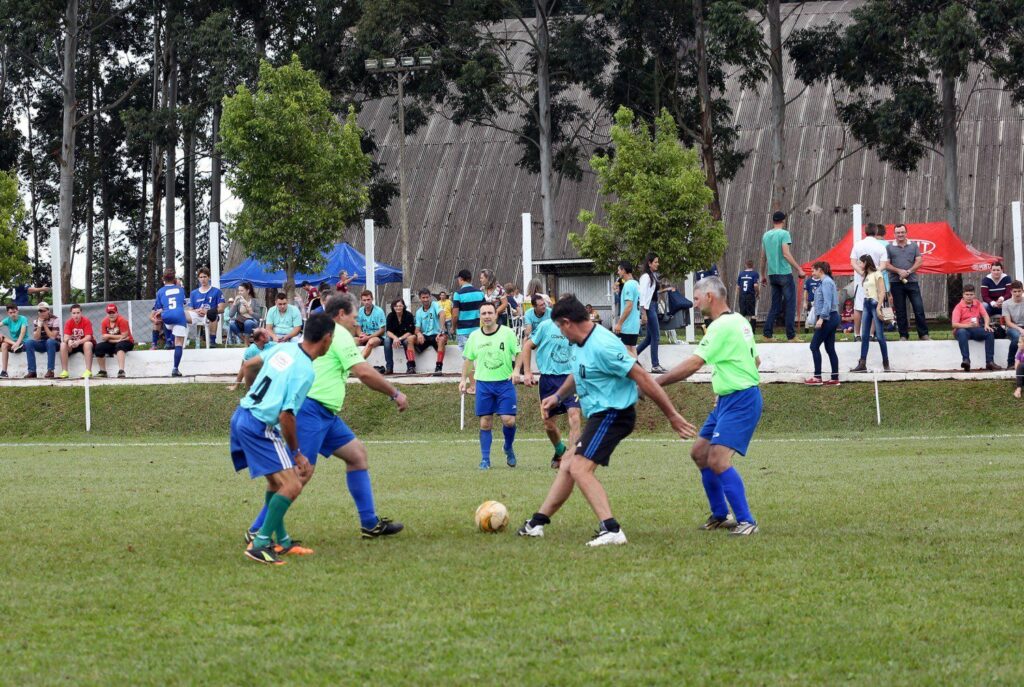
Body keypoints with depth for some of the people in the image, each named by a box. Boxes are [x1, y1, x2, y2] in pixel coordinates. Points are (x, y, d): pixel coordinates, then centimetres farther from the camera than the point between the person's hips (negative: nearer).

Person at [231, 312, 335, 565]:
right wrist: (296, 454, -9)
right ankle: (259, 544, -13)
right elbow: (286, 415, -20)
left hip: (242, 414, 9)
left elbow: (249, 366, 21)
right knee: (292, 486, -11)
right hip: (260, 427, -9)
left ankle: (281, 541, 30)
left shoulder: (284, 348, 5)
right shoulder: (304, 371, -19)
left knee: (276, 482, 21)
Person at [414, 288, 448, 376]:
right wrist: (419, 333, -21)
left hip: (436, 335, -5)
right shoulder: (419, 312, 11)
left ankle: (439, 367, -38)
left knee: (442, 339, -38)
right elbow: (417, 328, 6)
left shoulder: (434, 305, -5)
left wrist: (442, 330, -41)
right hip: (424, 336, 5)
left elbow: (442, 314, -26)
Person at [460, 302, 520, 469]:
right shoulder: (474, 336, 6)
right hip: (483, 384, 2)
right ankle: (485, 459, 10)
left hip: (505, 382, -2)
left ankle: (508, 448, 20)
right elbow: (468, 359, 17)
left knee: (509, 420, -9)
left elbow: (518, 353, 2)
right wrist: (464, 379, 11)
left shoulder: (507, 333, -3)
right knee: (485, 423, 1)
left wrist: (516, 370, -12)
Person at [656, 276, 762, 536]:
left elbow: (692, 364, -22)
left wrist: (655, 383, -19)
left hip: (739, 401, -11)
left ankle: (746, 521, -15)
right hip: (727, 400, 11)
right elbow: (756, 360, 23)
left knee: (717, 460, -18)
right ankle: (720, 515, 23)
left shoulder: (722, 326, -18)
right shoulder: (739, 321, 13)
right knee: (699, 453, 14)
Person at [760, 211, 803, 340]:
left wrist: (763, 275, 24)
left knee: (775, 305, 12)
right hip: (785, 273, -6)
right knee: (790, 304, -1)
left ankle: (767, 333, 5)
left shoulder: (766, 235, 12)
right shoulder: (784, 234, -8)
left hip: (772, 274, 6)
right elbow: (786, 254, -17)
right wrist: (799, 269, -15)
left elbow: (763, 258, 16)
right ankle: (791, 335, -3)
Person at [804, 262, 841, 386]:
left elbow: (827, 302, -21)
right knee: (830, 349, 9)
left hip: (827, 318, -10)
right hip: (831, 319, 10)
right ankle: (835, 378, 8)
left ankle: (817, 377, -6)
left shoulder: (826, 282, -13)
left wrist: (821, 318, -25)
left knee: (814, 346, -6)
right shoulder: (824, 281, 16)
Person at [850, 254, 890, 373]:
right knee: (864, 336, 2)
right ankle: (862, 364, 0)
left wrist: (879, 308, -17)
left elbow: (882, 292, -12)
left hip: (875, 304, -8)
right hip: (866, 304, 8)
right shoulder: (865, 275, 16)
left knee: (879, 335, -6)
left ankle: (886, 363, 2)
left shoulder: (877, 274, -6)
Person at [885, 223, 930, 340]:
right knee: (900, 311, 3)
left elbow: (919, 262, 3)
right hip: (896, 283, 0)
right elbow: (886, 265, 1)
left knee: (919, 309, -3)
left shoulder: (914, 246, 10)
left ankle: (923, 334, 2)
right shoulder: (889, 247, 6)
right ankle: (903, 336, 10)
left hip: (912, 281, 0)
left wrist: (908, 272, -12)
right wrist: (899, 271, -14)